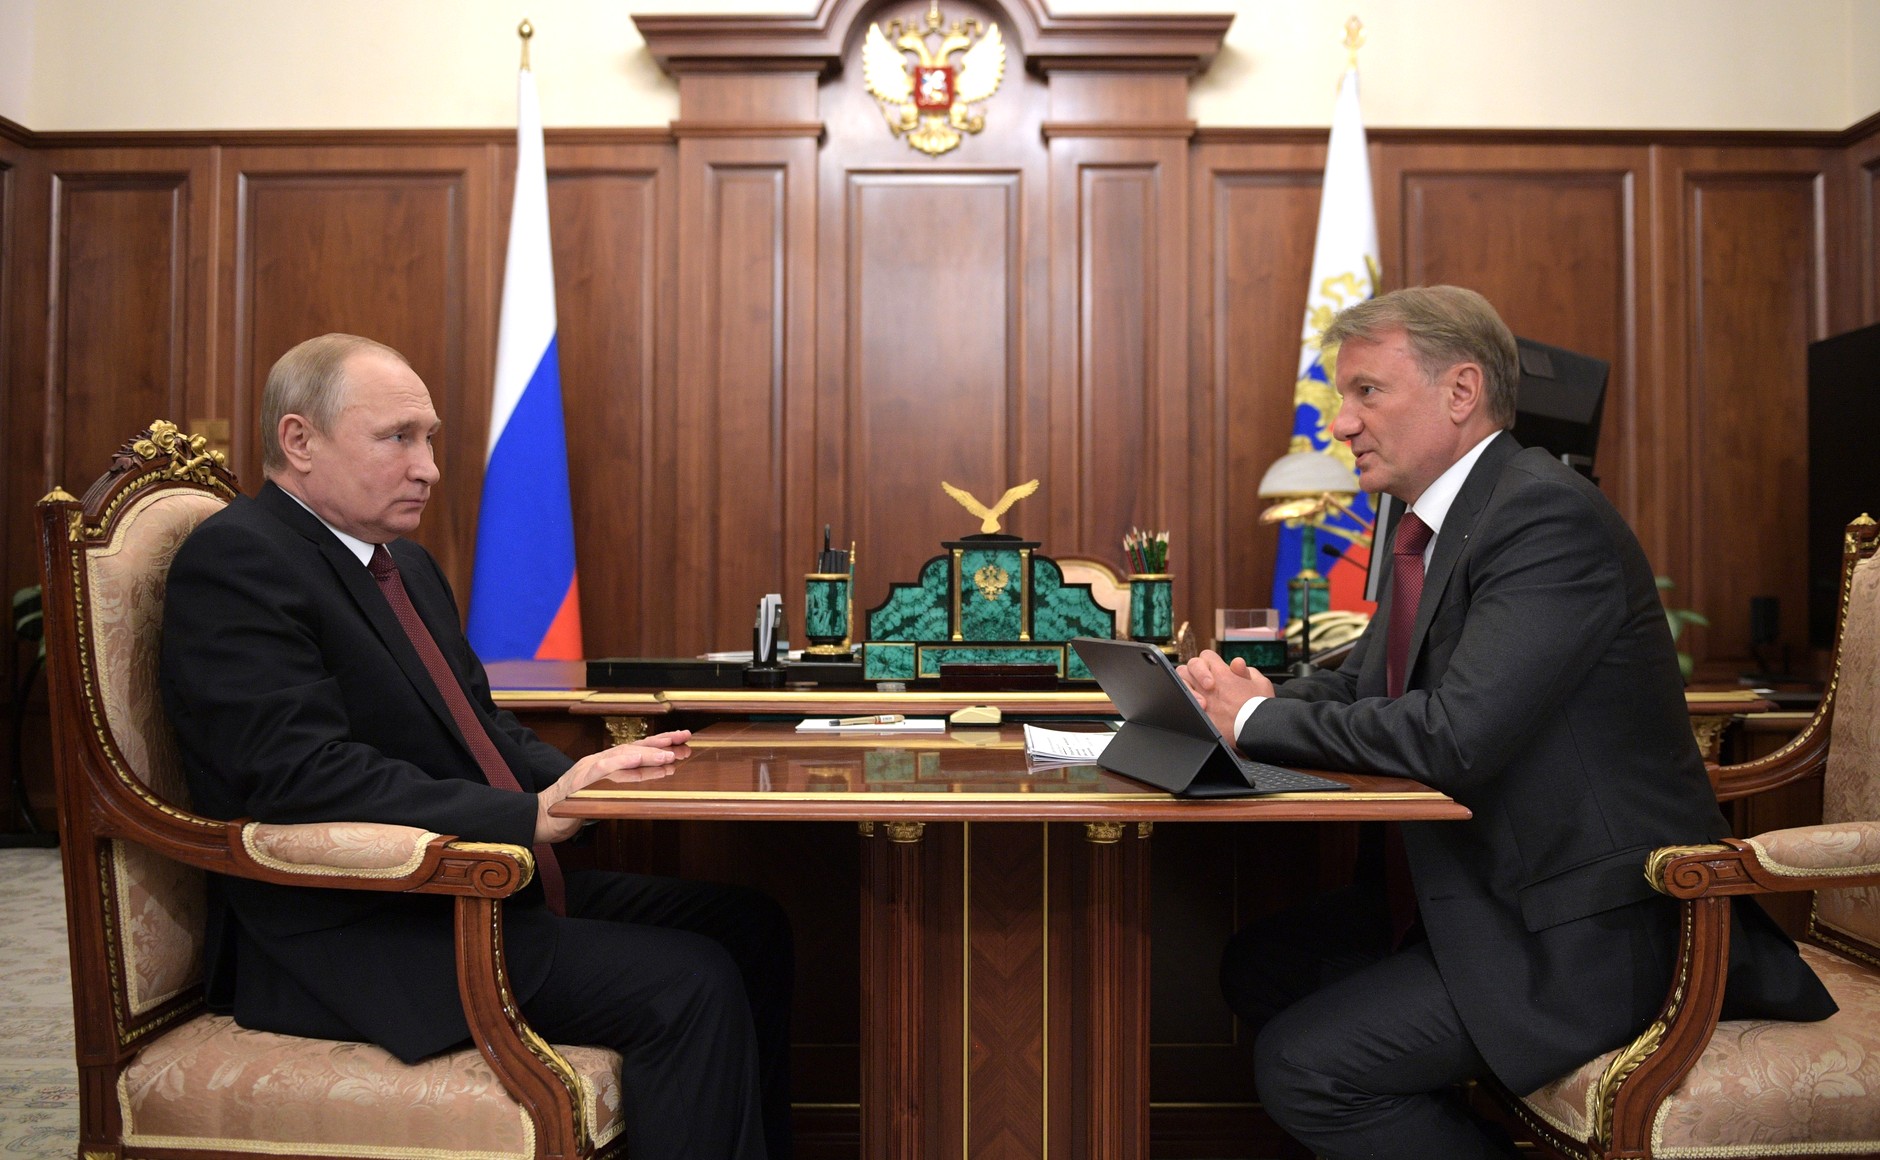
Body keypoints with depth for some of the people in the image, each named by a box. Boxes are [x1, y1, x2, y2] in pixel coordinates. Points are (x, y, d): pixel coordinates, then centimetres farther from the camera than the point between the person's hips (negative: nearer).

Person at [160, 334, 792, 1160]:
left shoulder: (408, 563, 17)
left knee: (749, 927, 1)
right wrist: (531, 818, -27)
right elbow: (302, 774, -23)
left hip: (488, 886, 9)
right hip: (352, 937, -9)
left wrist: (580, 779, -2)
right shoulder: (234, 559, -12)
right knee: (688, 984, -22)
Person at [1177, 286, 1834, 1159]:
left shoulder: (1545, 516, -21)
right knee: (1260, 965, 10)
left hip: (1590, 927, -10)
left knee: (1302, 1067, -16)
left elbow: (1455, 733, -31)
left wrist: (1258, 720, -18)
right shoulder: (1430, 523, 9)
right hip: (1470, 892, 10)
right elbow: (1368, 678, 18)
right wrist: (1265, 697, -4)